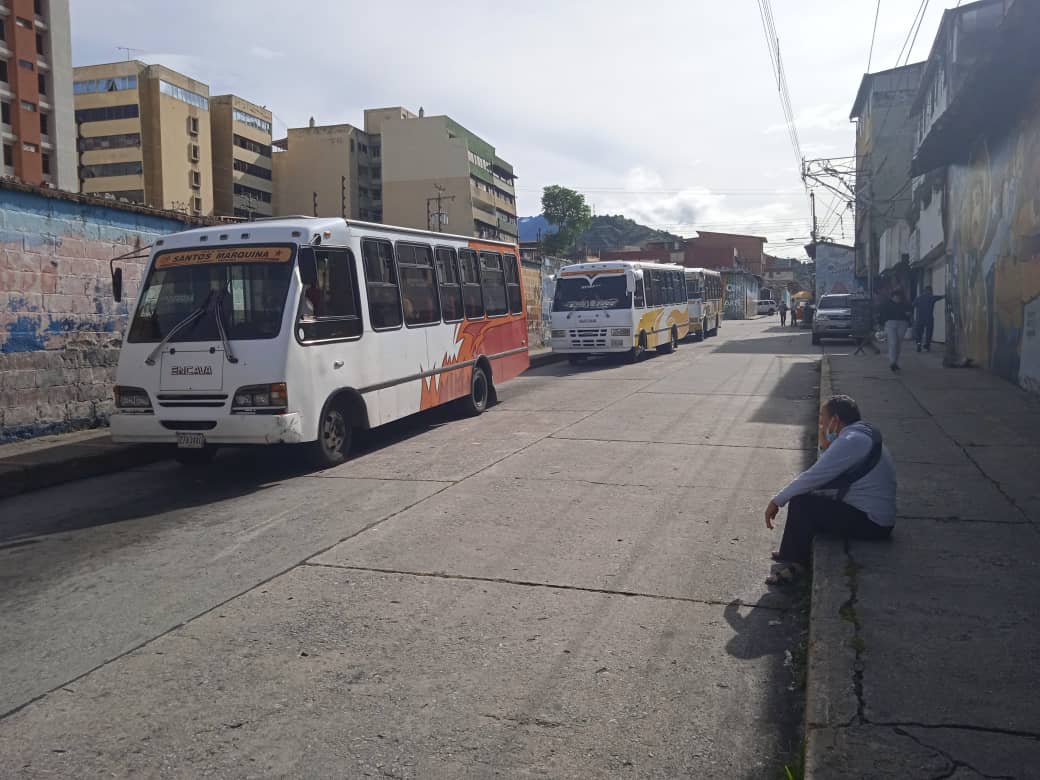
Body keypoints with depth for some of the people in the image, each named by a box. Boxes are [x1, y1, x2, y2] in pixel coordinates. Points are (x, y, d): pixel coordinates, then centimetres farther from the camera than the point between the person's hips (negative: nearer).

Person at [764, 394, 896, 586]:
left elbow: (814, 477, -22)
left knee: (800, 503, -15)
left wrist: (777, 501, -13)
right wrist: (826, 447, -2)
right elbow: (824, 474, 15)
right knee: (810, 494, 12)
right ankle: (794, 556, 12)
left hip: (871, 523, -10)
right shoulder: (863, 434, 10)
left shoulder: (852, 441, -22)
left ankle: (793, 562, -2)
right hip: (877, 515, 10)